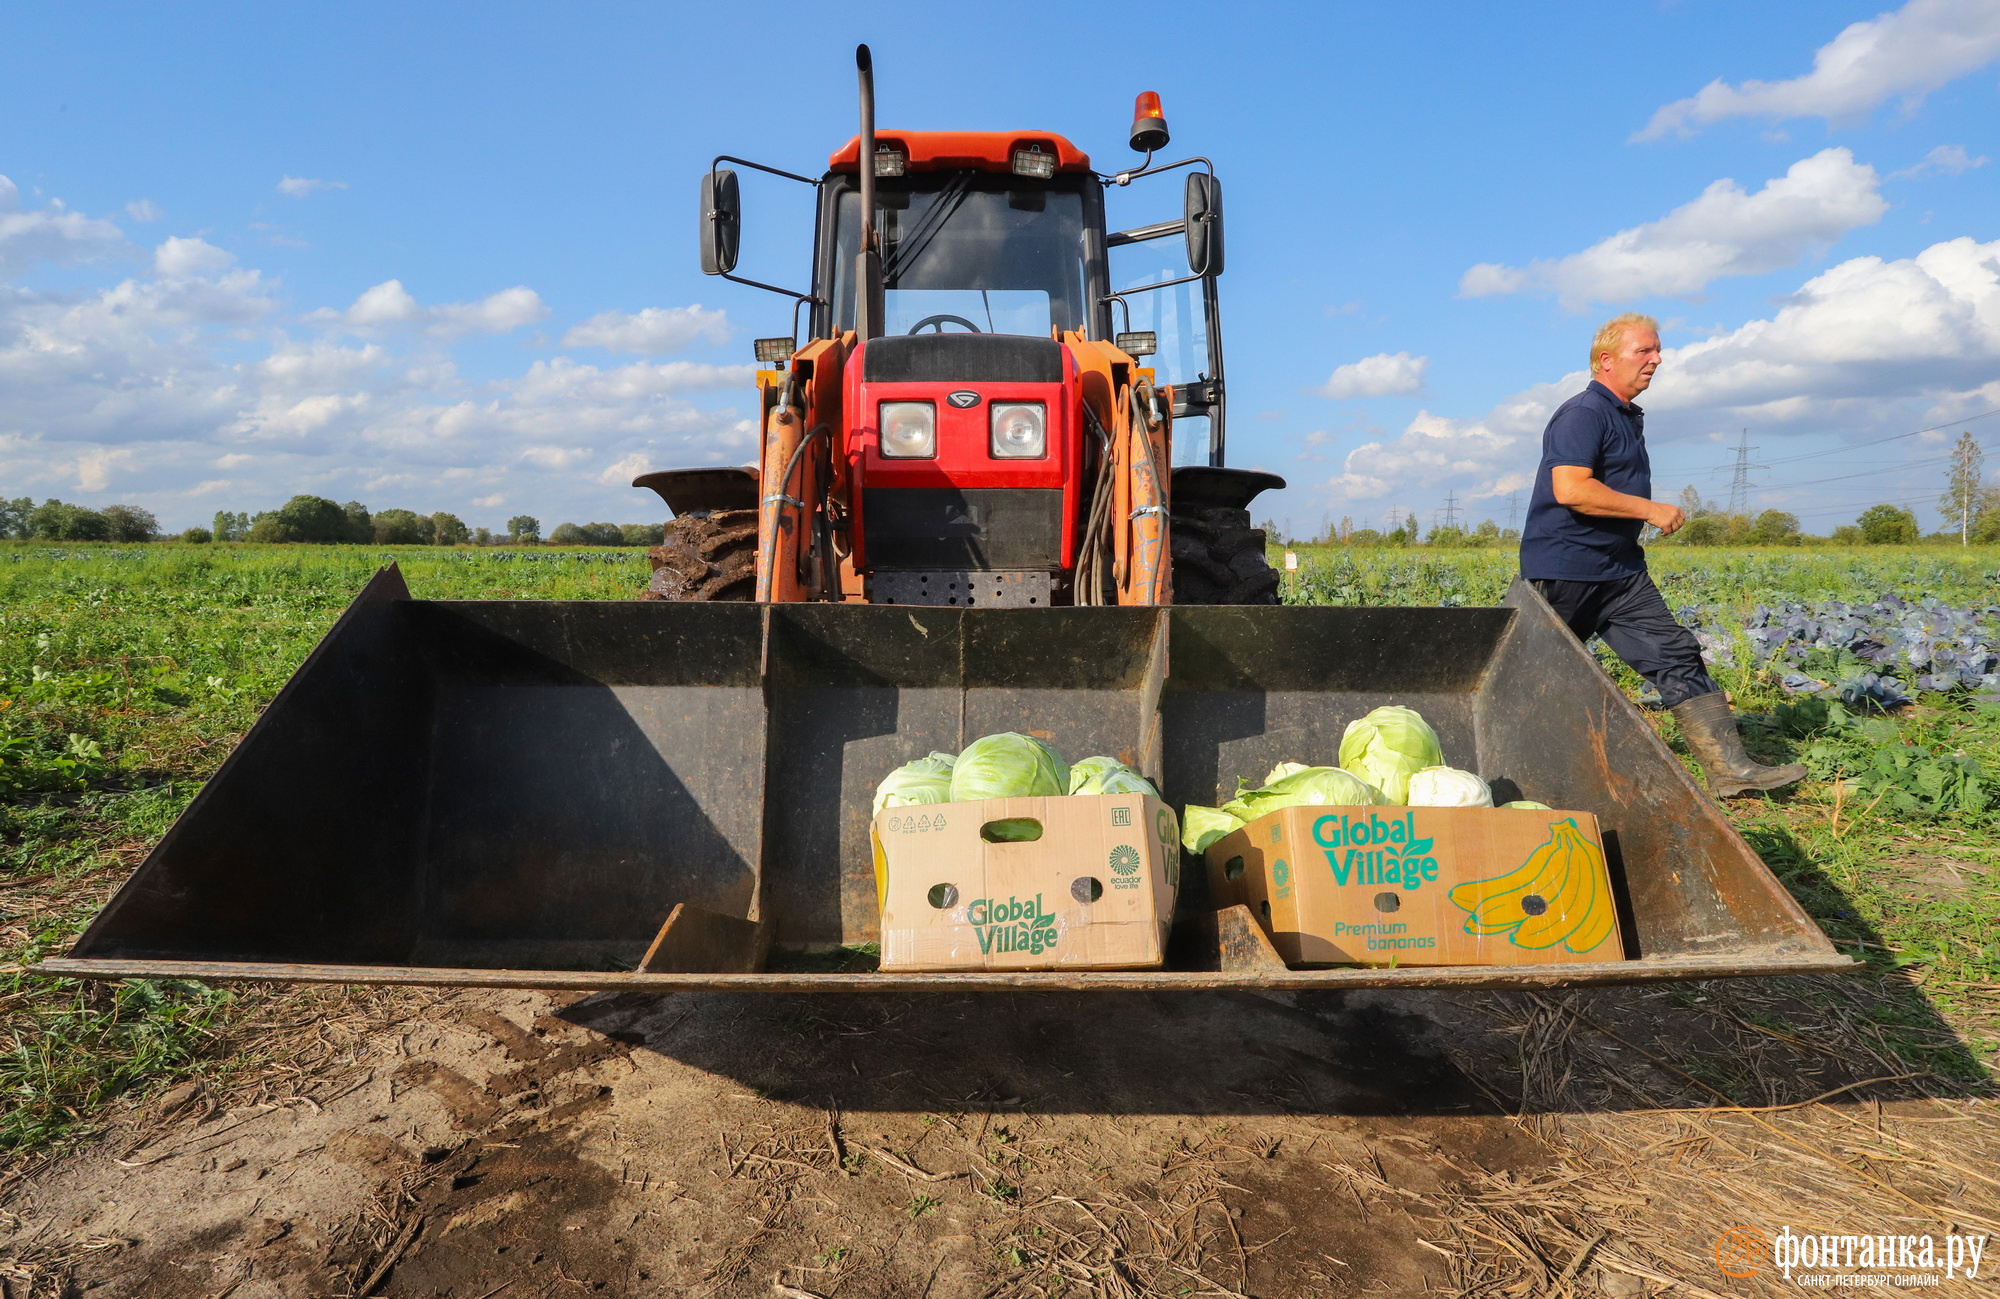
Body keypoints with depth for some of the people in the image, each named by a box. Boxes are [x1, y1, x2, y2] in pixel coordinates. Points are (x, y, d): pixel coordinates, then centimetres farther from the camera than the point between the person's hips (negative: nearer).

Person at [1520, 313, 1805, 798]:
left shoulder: (1629, 417, 19)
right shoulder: (1583, 413, -14)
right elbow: (1570, 489, -27)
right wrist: (1651, 510, -19)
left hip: (1619, 570, 9)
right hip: (1563, 572, -9)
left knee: (1677, 655, 0)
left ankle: (1729, 765, 0)